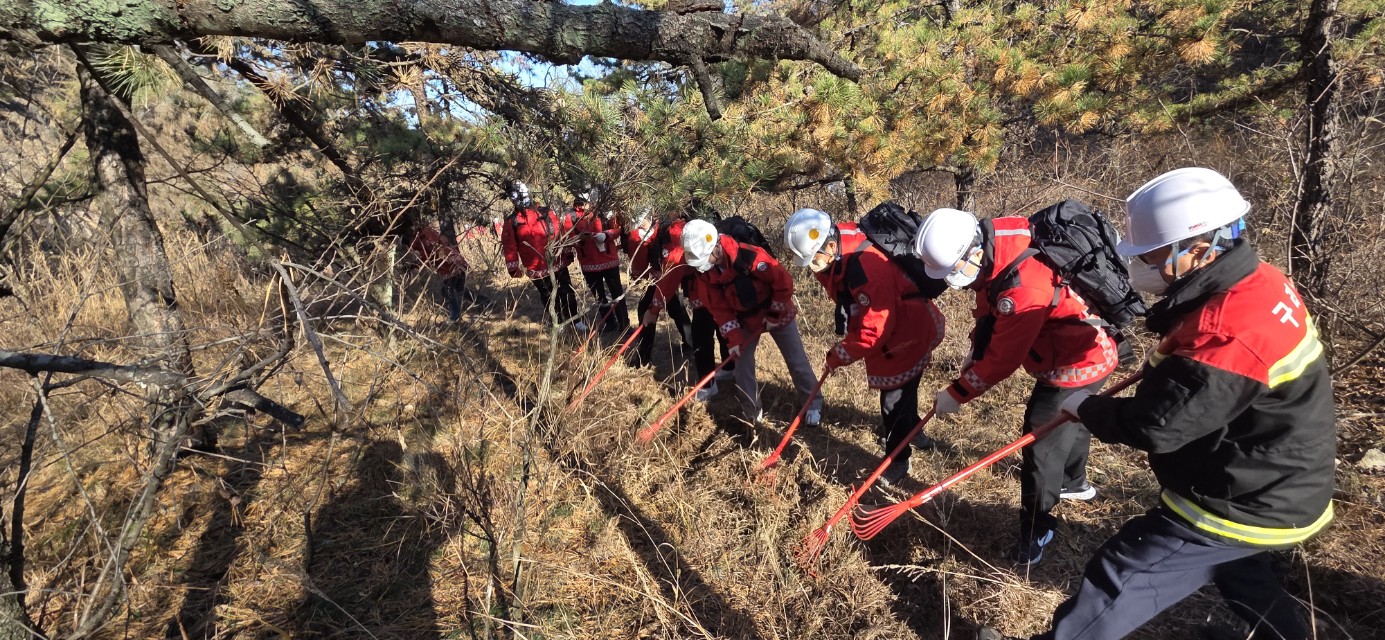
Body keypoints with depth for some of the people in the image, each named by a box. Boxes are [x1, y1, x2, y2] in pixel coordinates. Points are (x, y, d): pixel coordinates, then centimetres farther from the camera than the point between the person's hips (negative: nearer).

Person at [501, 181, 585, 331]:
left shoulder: (545, 213, 3)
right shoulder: (511, 221, 2)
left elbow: (561, 232, 4)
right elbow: (509, 246, 0)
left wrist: (567, 253, 2)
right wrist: (514, 267, -6)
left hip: (557, 263, 0)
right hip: (536, 269, 0)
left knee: (567, 293, 7)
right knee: (548, 297, 11)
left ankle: (576, 321, 20)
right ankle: (558, 322, 25)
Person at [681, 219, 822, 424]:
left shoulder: (749, 257, -35)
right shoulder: (703, 271, -16)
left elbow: (784, 282, -27)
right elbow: (718, 308, -10)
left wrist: (775, 314, -17)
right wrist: (733, 338, -16)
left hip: (777, 313, -4)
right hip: (745, 319, 5)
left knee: (796, 361, 6)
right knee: (742, 365, 2)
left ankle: (813, 403, 26)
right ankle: (752, 413, 19)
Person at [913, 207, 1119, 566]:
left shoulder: (1022, 288, -38)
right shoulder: (995, 244, -12)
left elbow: (1002, 360, -28)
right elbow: (989, 308, 5)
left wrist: (956, 394, -17)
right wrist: (975, 351, -1)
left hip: (1078, 364, -10)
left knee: (1043, 443, -2)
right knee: (1068, 421, 30)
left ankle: (1036, 529, 18)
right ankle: (1074, 483, 55)